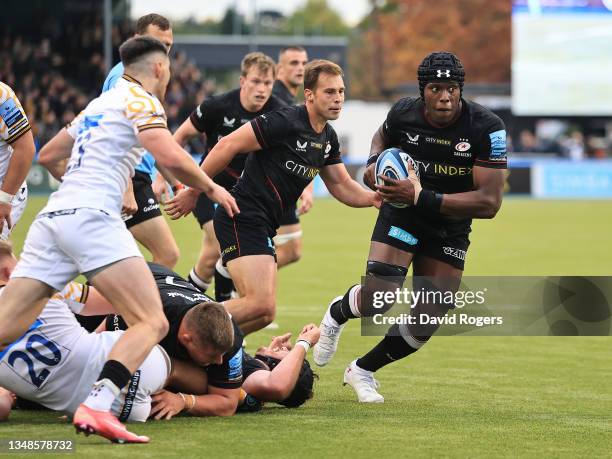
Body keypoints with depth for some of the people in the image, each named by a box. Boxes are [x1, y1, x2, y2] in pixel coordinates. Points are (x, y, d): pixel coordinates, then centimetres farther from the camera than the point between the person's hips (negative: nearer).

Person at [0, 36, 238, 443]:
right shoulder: (140, 99, 3)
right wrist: (210, 188, 5)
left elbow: (48, 155, 38)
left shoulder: (98, 104, 28)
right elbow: (170, 157, -12)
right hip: (91, 216, -8)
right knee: (152, 323, -11)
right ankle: (96, 406, -32)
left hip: (51, 219, 8)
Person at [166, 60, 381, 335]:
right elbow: (228, 145, -16)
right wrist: (192, 192, -13)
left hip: (262, 227, 10)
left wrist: (373, 198, -4)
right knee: (261, 304, -22)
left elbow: (341, 186, 17)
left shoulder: (328, 138, 12)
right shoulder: (285, 122, -16)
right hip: (242, 219, -10)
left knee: (264, 312, 8)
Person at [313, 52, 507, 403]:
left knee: (426, 323, -2)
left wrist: (421, 197, -35)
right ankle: (338, 313, 15)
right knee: (378, 298, -21)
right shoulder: (404, 113, -14)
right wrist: (374, 162, -8)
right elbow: (384, 135, 15)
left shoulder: (486, 128, -24)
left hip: (450, 231, 1)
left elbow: (489, 203, -28)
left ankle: (363, 371, 22)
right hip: (401, 215, -1)